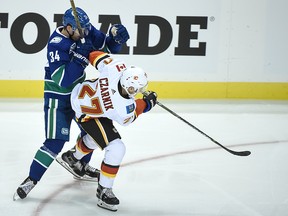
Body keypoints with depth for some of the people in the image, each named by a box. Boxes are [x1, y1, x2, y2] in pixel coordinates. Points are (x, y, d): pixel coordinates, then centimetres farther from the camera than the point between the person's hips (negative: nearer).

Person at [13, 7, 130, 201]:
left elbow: (107, 47, 2)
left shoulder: (85, 31, -8)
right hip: (58, 96, -7)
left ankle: (82, 164, 40)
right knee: (55, 142, -13)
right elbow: (63, 79, -34)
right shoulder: (56, 45, -28)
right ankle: (31, 180, -3)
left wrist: (115, 36, -20)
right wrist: (81, 56, -41)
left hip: (79, 91, 8)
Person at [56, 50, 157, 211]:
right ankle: (104, 190, 5)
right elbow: (128, 120, -10)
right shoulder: (123, 110, -37)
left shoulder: (116, 68, -33)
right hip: (87, 115, -8)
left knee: (98, 136, 34)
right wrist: (146, 104, 0)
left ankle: (73, 158, 62)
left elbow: (96, 55, -15)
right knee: (116, 149, -12)